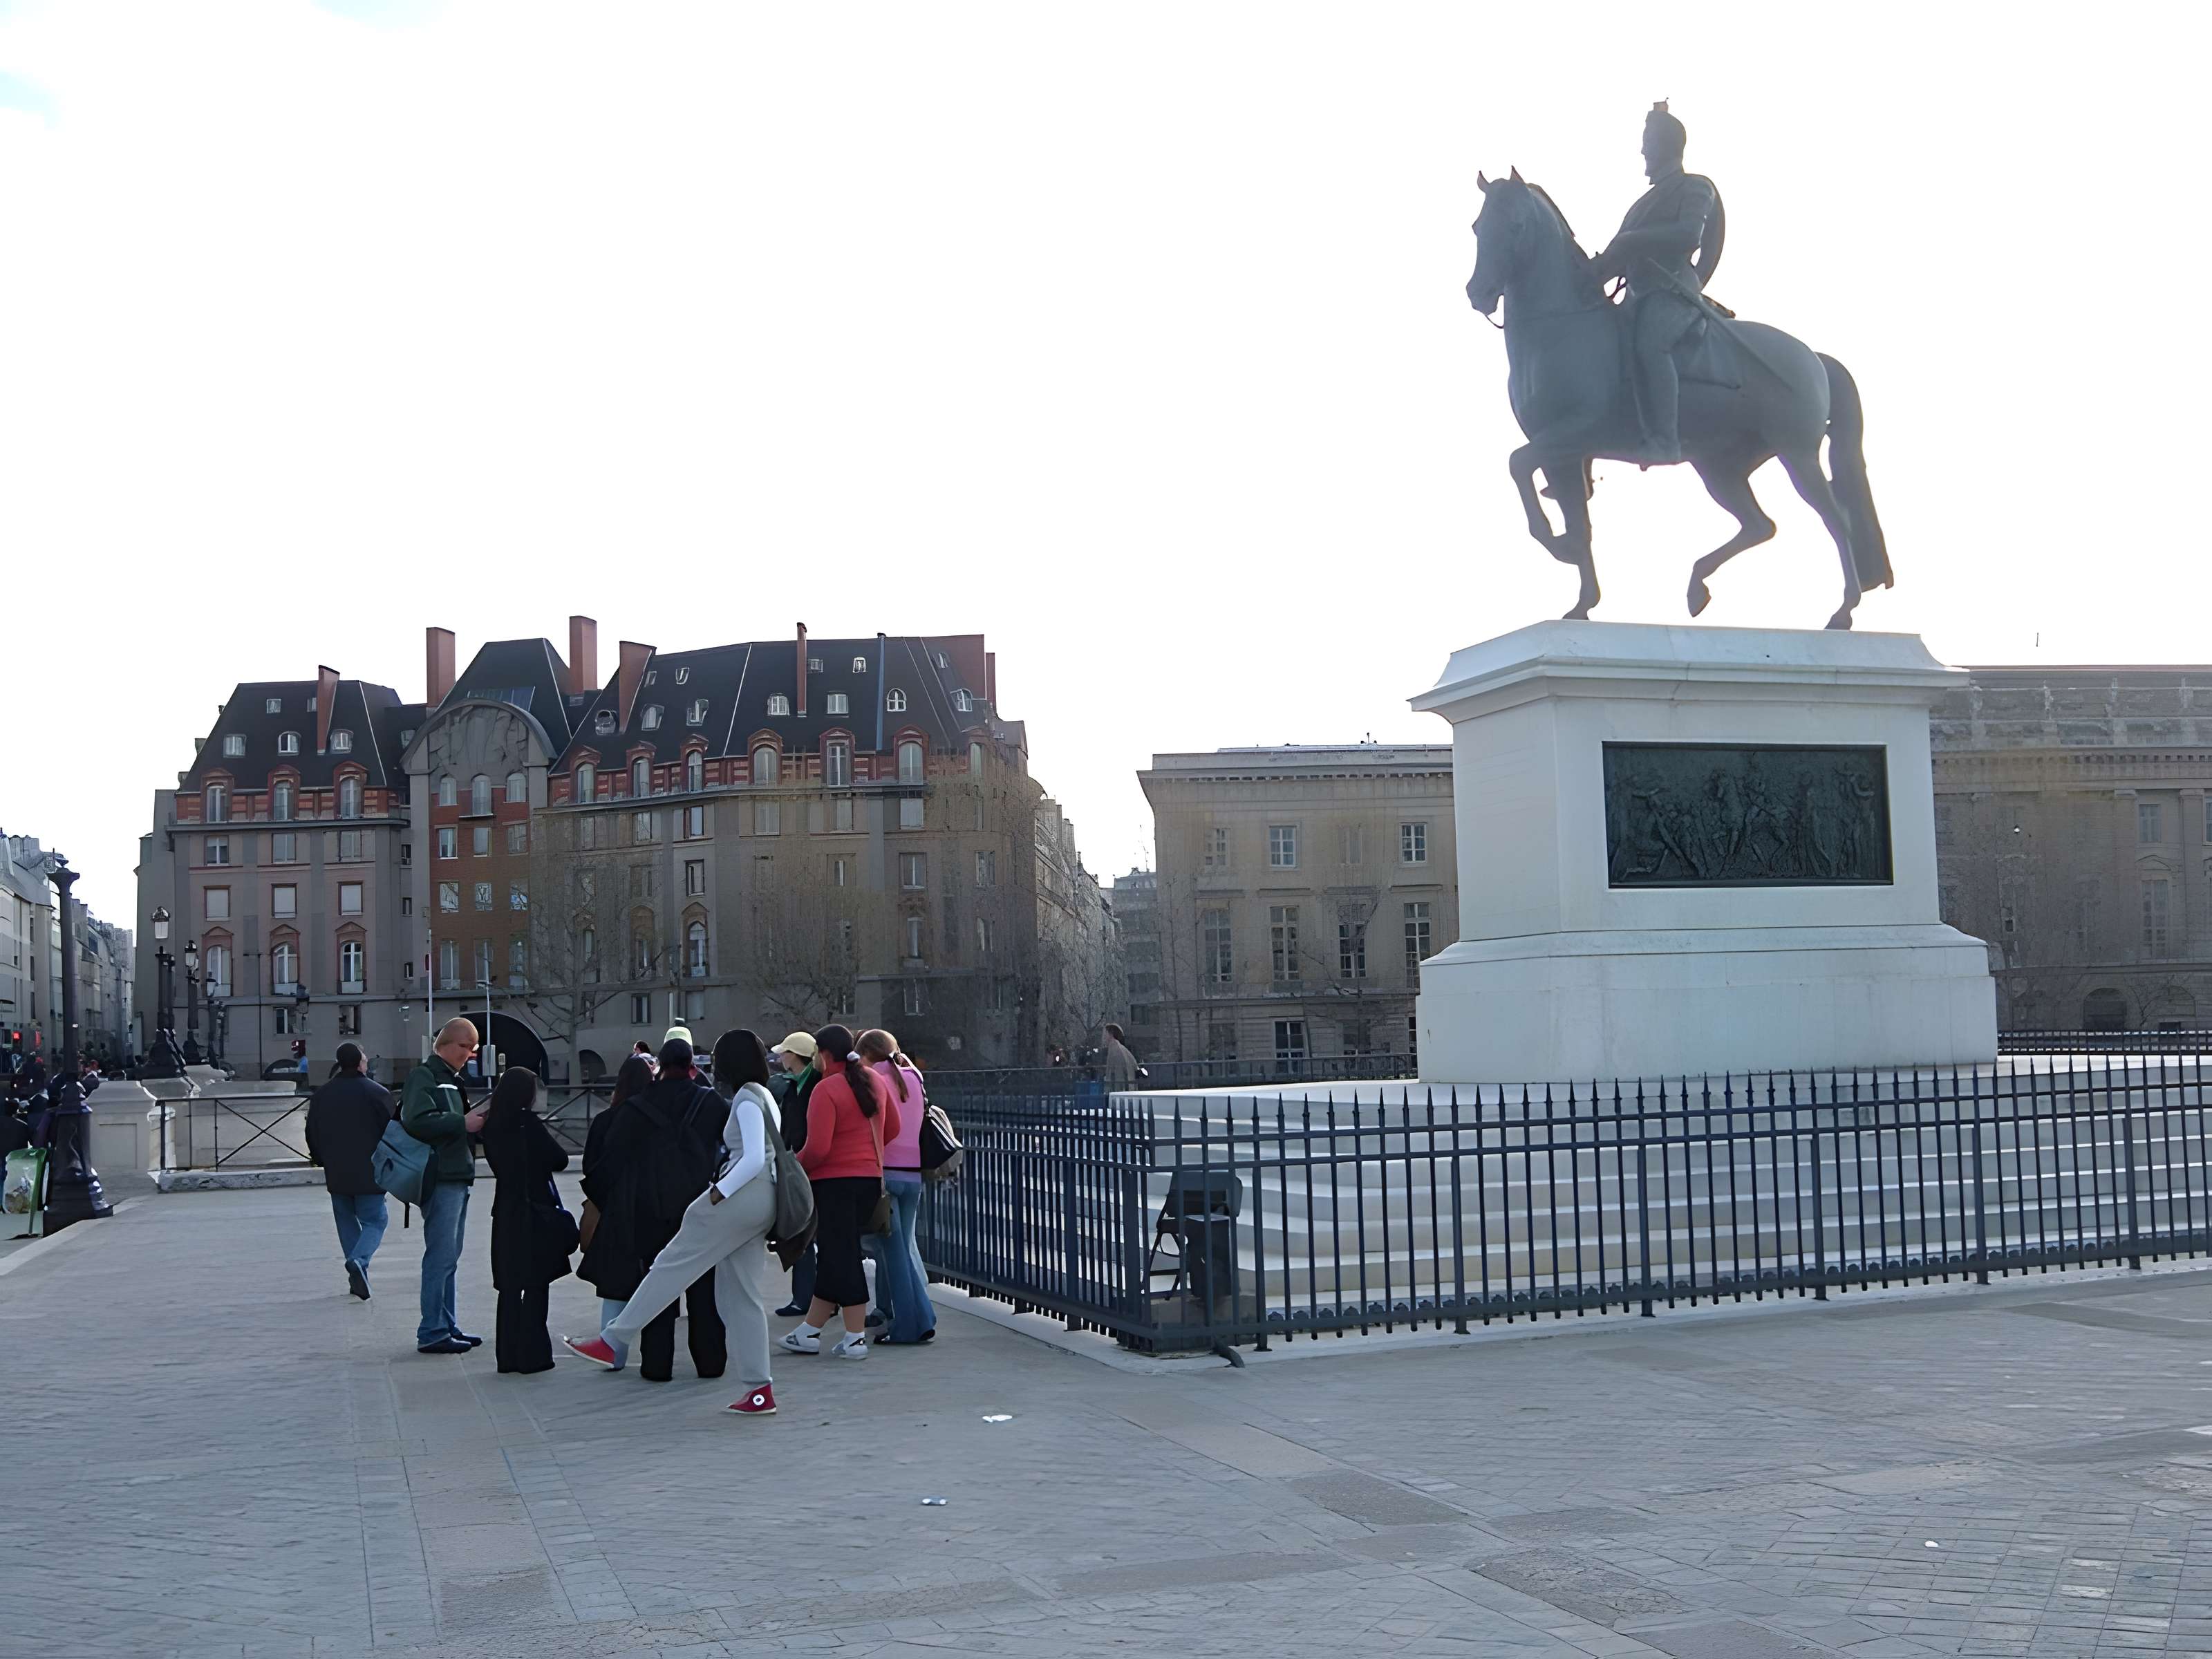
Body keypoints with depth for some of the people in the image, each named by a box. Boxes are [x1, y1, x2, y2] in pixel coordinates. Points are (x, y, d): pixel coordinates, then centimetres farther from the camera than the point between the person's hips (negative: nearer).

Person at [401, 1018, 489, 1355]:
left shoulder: (452, 1080, 23)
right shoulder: (424, 1076, -8)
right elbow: (417, 1121, -22)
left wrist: (477, 1120, 7)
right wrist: (463, 1123, -20)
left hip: (458, 1177, 10)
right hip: (440, 1178, -10)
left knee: (448, 1257, 13)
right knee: (441, 1257, -10)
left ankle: (446, 1327, 19)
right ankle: (432, 1333, -7)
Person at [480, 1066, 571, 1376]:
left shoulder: (492, 1125, 3)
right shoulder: (529, 1124, -15)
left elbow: (497, 1162, 13)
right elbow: (560, 1161, -10)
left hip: (505, 1214, 6)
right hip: (535, 1213, -6)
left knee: (510, 1287, 11)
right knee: (535, 1287, 0)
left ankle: (508, 1355, 13)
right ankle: (532, 1355, -1)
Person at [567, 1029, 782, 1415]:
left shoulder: (747, 1098, -8)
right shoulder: (764, 1097, 21)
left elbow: (754, 1159, -19)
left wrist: (717, 1194, -14)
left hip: (743, 1196, -10)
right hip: (761, 1201, 10)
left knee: (673, 1263, -5)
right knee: (742, 1296, 9)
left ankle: (614, 1341, -2)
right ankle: (759, 1388, 5)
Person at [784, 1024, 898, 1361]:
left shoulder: (827, 1089, -16)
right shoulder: (874, 1081, 7)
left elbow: (817, 1148, -21)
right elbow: (893, 1129, 16)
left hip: (835, 1181, -8)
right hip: (871, 1177, 8)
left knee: (840, 1257, -1)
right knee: (834, 1255, 13)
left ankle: (856, 1337, 0)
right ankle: (810, 1331, 20)